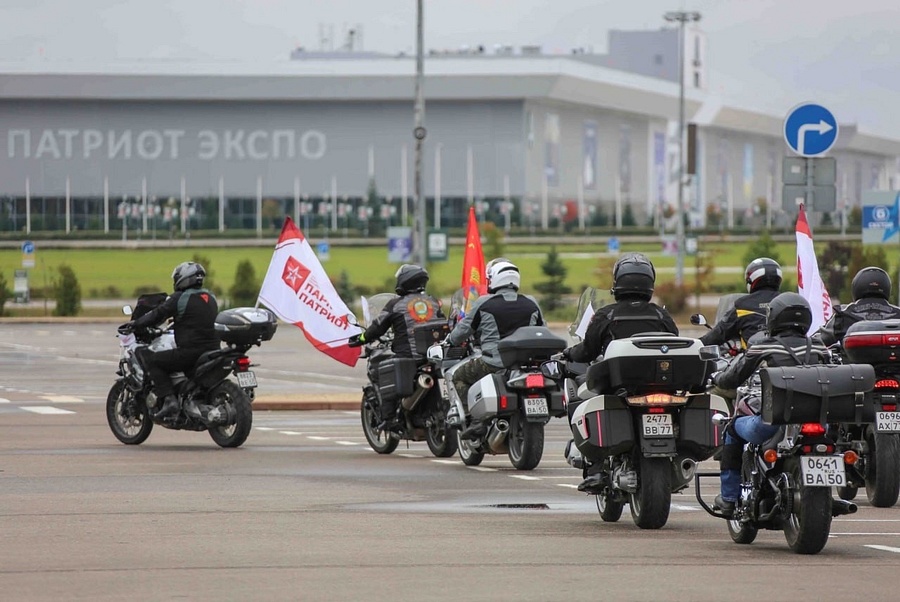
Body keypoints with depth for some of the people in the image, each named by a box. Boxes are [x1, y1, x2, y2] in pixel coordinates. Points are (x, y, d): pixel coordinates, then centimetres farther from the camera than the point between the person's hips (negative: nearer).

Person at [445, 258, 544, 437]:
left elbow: (463, 329, 5)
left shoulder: (484, 303, -4)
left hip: (493, 362, -5)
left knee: (458, 375, 16)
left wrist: (450, 340, 26)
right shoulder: (531, 304, 9)